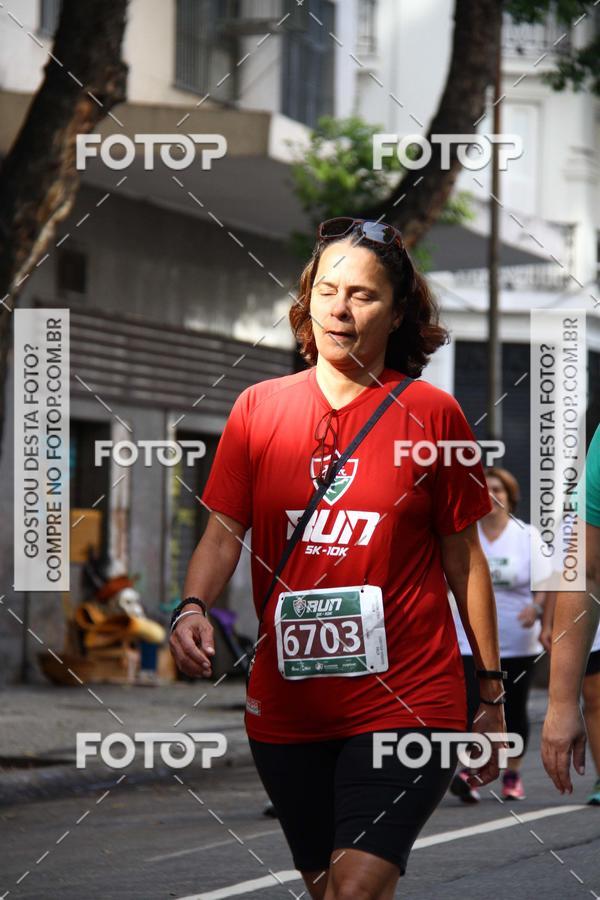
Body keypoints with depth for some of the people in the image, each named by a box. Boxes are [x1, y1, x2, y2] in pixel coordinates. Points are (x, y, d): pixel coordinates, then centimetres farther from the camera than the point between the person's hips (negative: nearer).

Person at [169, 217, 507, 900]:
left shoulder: (431, 415, 0)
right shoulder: (258, 408, 6)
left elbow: (464, 559, 5)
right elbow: (222, 535, 5)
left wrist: (492, 695, 7)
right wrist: (193, 608, -16)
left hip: (407, 703, -3)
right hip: (287, 709, 4)